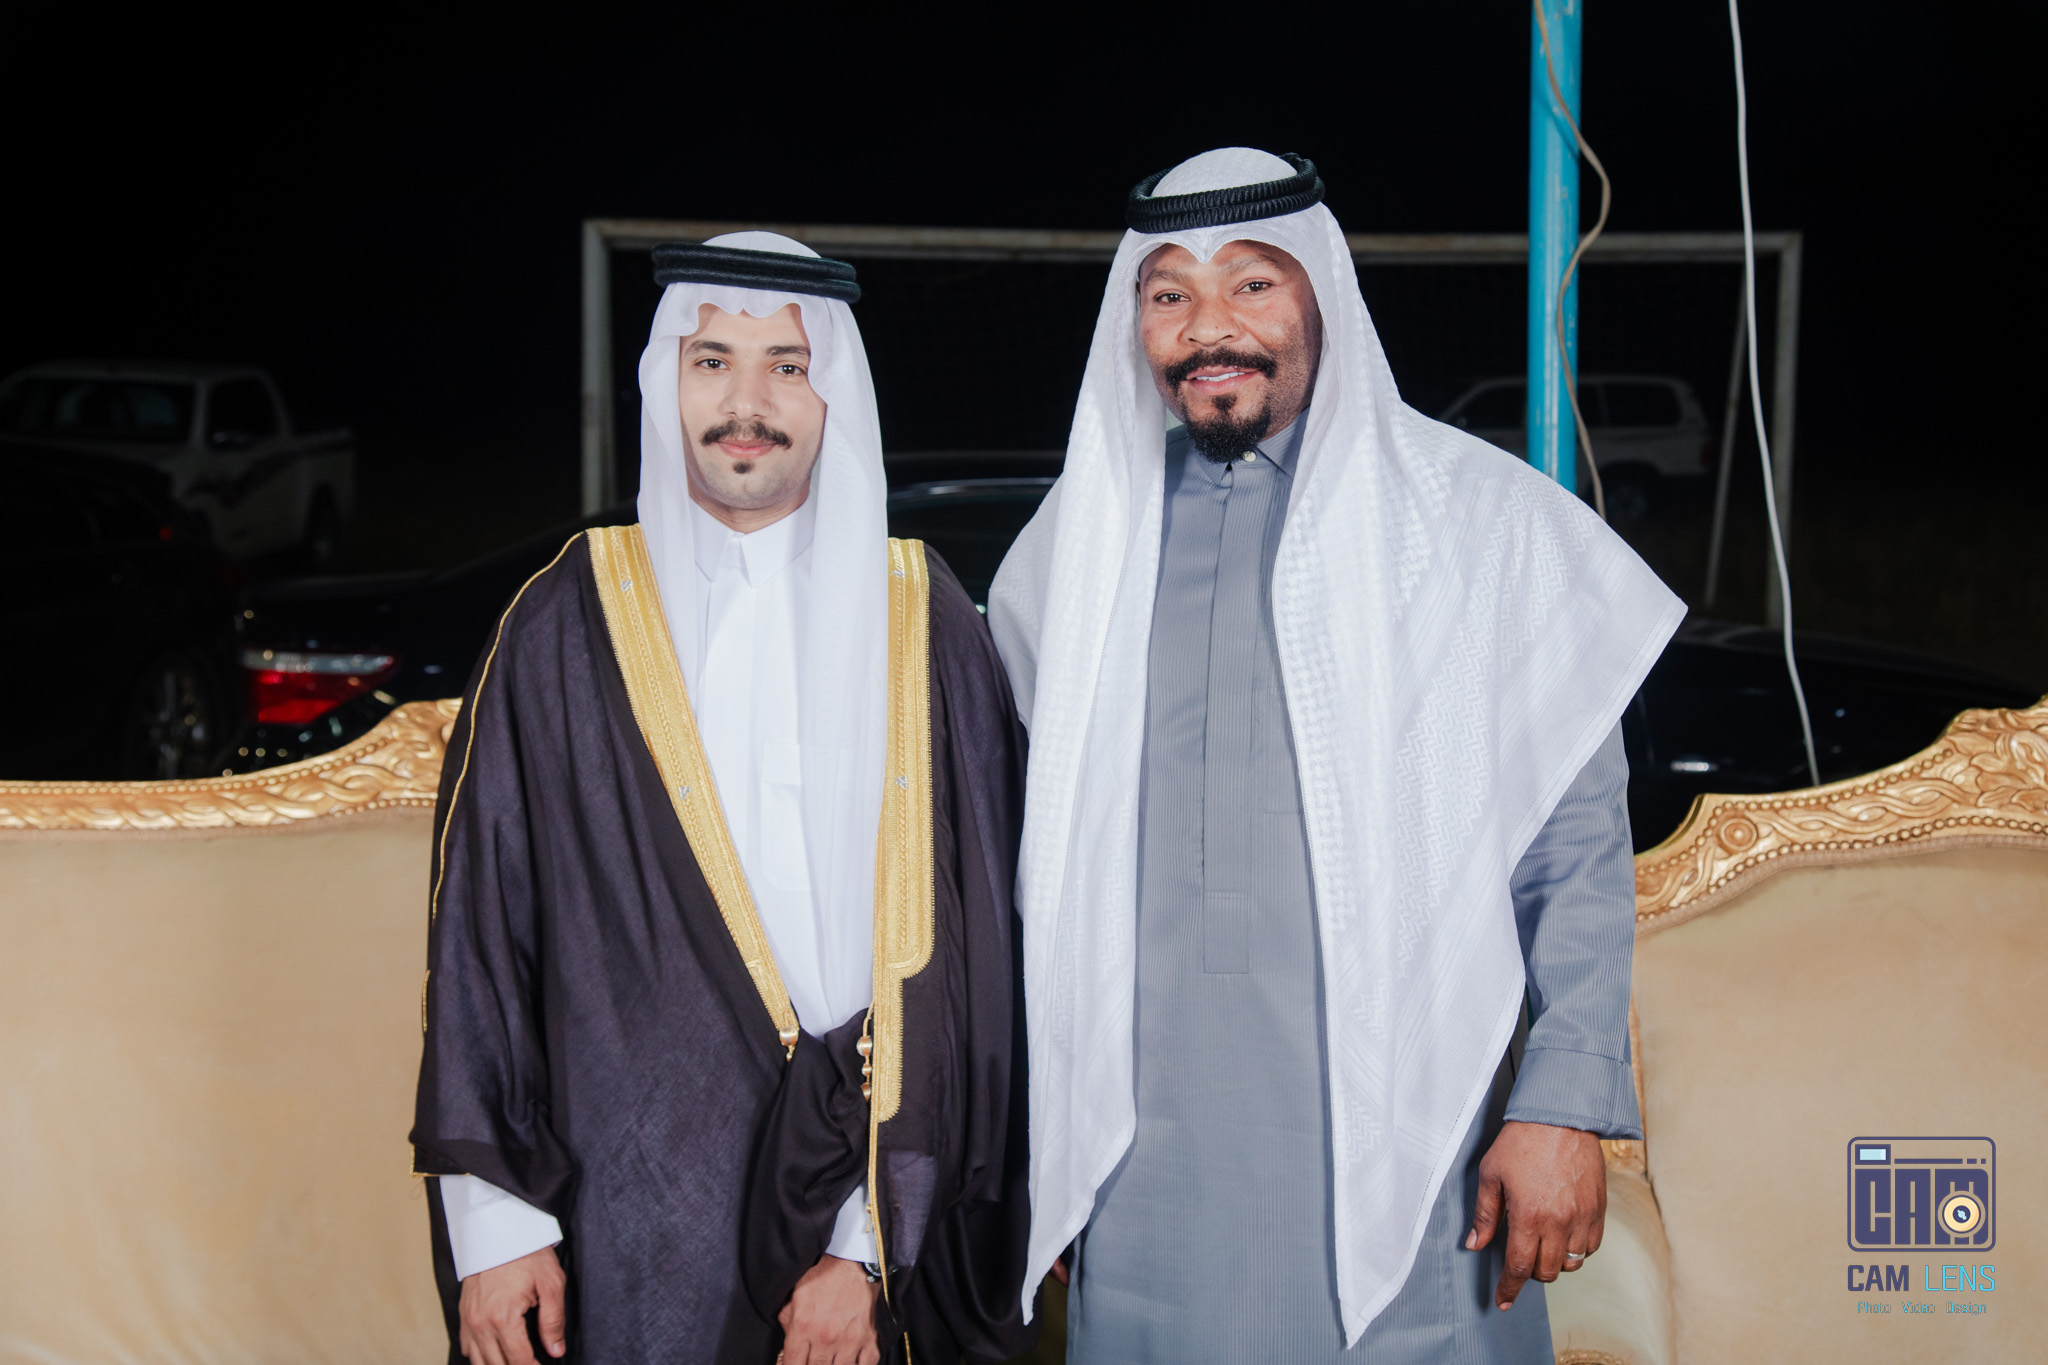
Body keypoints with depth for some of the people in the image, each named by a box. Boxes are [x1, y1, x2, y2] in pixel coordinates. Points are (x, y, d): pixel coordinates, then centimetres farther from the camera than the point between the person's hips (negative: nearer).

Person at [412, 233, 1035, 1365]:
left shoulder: (921, 625, 1)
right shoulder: (568, 626, 1)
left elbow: (958, 940, -3)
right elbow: (482, 921, 1)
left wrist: (872, 1244, -10)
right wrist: (494, 1225, -5)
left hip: (871, 1197, 1)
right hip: (637, 1215, 0)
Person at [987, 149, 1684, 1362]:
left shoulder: (1481, 520, -1)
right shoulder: (1082, 541, 9)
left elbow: (1580, 840, -2)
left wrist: (1567, 1105, -9)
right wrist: (1043, 1128, 15)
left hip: (1406, 1157, -3)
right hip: (1149, 1164, 3)